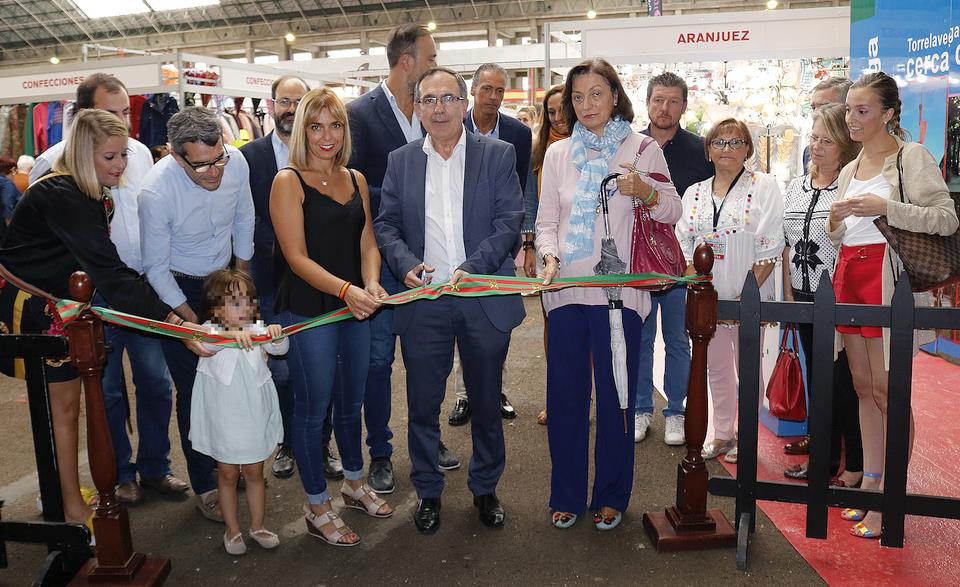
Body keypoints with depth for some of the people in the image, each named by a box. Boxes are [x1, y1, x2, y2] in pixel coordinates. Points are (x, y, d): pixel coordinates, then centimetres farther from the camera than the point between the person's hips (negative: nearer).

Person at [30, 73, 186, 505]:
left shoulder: (140, 152, 3)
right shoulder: (54, 163, -10)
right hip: (92, 295, -4)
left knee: (156, 382, 9)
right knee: (107, 390, 9)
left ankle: (155, 468, 27)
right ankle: (120, 474, 28)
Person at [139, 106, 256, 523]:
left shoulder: (236, 162, -17)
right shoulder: (156, 192, -29)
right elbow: (156, 269, -17)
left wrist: (242, 280, 10)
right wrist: (195, 324, -17)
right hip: (178, 290, -4)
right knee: (195, 390, 0)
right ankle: (205, 484, 18)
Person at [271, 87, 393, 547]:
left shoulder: (356, 180, 9)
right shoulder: (288, 182, -9)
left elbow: (367, 243, 8)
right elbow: (297, 256, -15)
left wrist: (371, 285, -11)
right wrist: (345, 290, -26)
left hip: (355, 306, 6)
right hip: (308, 310, -6)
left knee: (351, 401, 18)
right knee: (313, 407, 6)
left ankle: (354, 483, 40)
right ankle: (317, 509, 23)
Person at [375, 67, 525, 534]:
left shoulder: (498, 154, 2)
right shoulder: (400, 161, 8)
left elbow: (509, 221, -5)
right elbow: (385, 225, 7)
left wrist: (471, 268, -18)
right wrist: (406, 263, -13)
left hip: (484, 300, -1)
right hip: (423, 302, 1)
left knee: (486, 402, 12)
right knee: (422, 403, 9)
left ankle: (485, 487, 32)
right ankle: (427, 491, 28)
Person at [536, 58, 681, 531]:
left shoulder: (642, 149, 4)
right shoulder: (558, 153, 11)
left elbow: (673, 211, 2)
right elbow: (547, 222, 11)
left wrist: (644, 190, -17)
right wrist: (550, 258, -8)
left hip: (618, 292, -2)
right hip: (566, 292, 3)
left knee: (615, 398, 5)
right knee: (565, 395, 8)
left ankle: (610, 496, 24)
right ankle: (567, 495, 25)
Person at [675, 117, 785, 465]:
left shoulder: (763, 186, -2)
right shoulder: (693, 193, 11)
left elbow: (770, 247, -8)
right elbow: (684, 246, 8)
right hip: (707, 298, 4)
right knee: (716, 367, 12)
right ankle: (722, 434, 25)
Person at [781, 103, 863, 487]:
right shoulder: (796, 187, 10)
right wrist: (788, 295, 10)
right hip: (805, 300, 7)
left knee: (844, 383, 1)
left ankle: (856, 466, 17)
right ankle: (824, 457, 29)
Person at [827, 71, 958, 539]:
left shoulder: (913, 158, -3)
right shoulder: (849, 170, 18)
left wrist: (886, 208, -18)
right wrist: (835, 222, 1)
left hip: (886, 276, -7)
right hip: (848, 274, 7)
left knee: (886, 387, -5)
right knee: (863, 385, 10)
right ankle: (869, 483, 20)